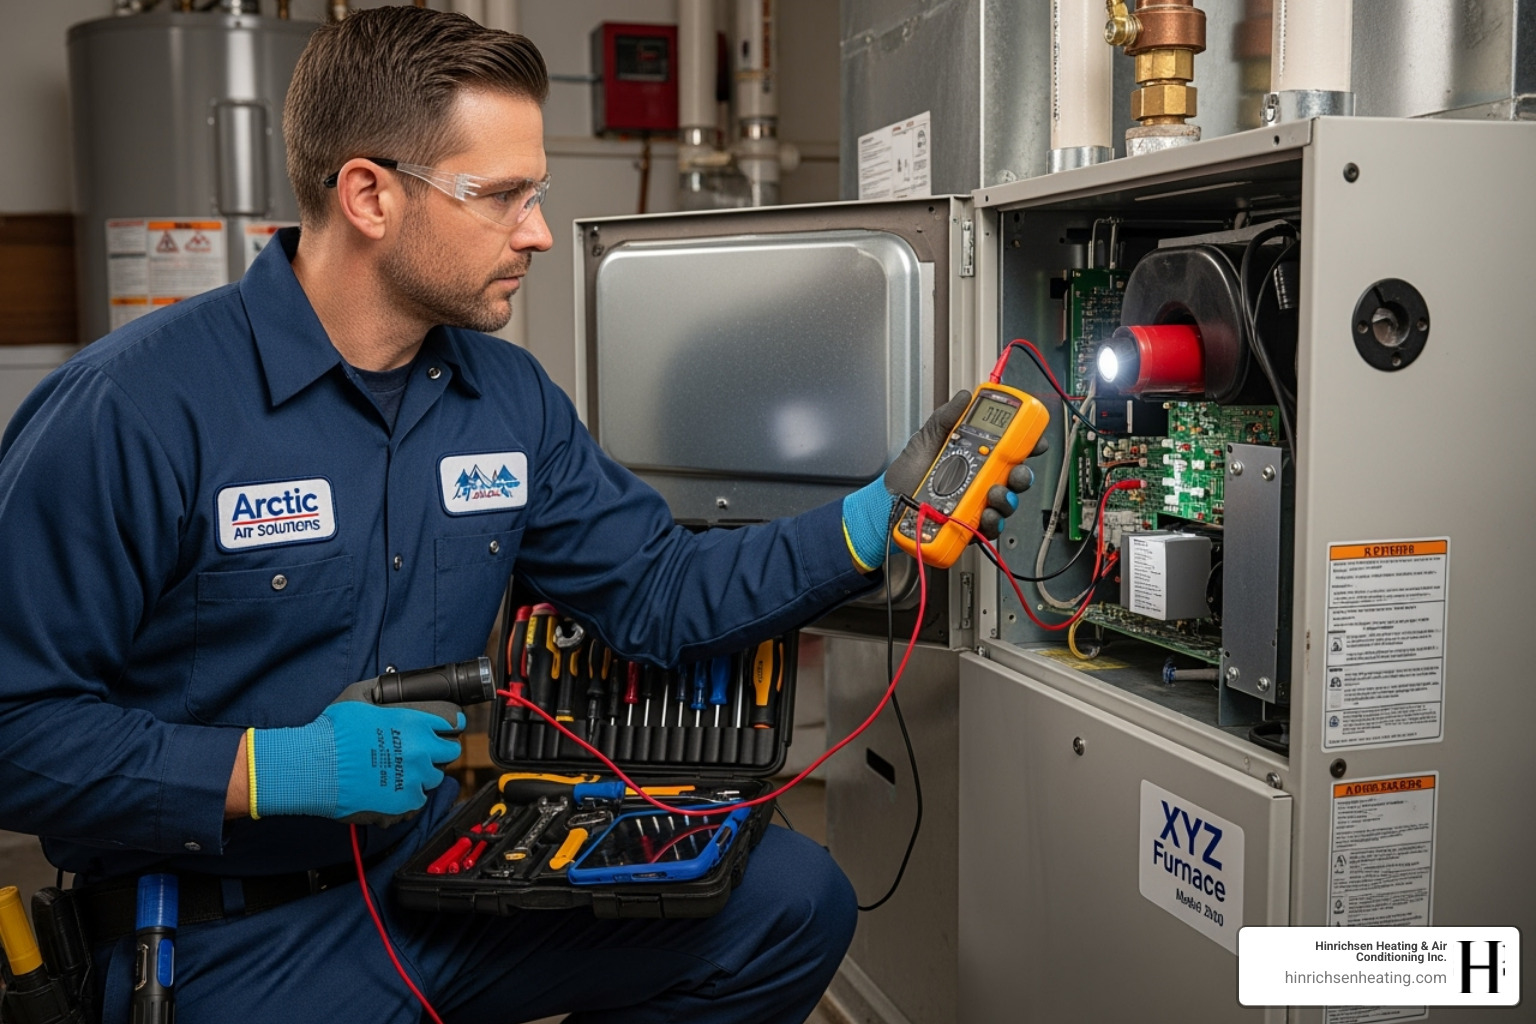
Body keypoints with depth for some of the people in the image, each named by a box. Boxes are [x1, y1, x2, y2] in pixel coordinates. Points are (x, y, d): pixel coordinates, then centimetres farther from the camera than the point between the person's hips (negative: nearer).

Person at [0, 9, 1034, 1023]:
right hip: (233, 933, -5)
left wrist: (877, 519, -5)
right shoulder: (130, 407, -18)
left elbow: (658, 593, 5)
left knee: (794, 901, -4)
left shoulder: (512, 397, 4)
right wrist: (271, 771, -25)